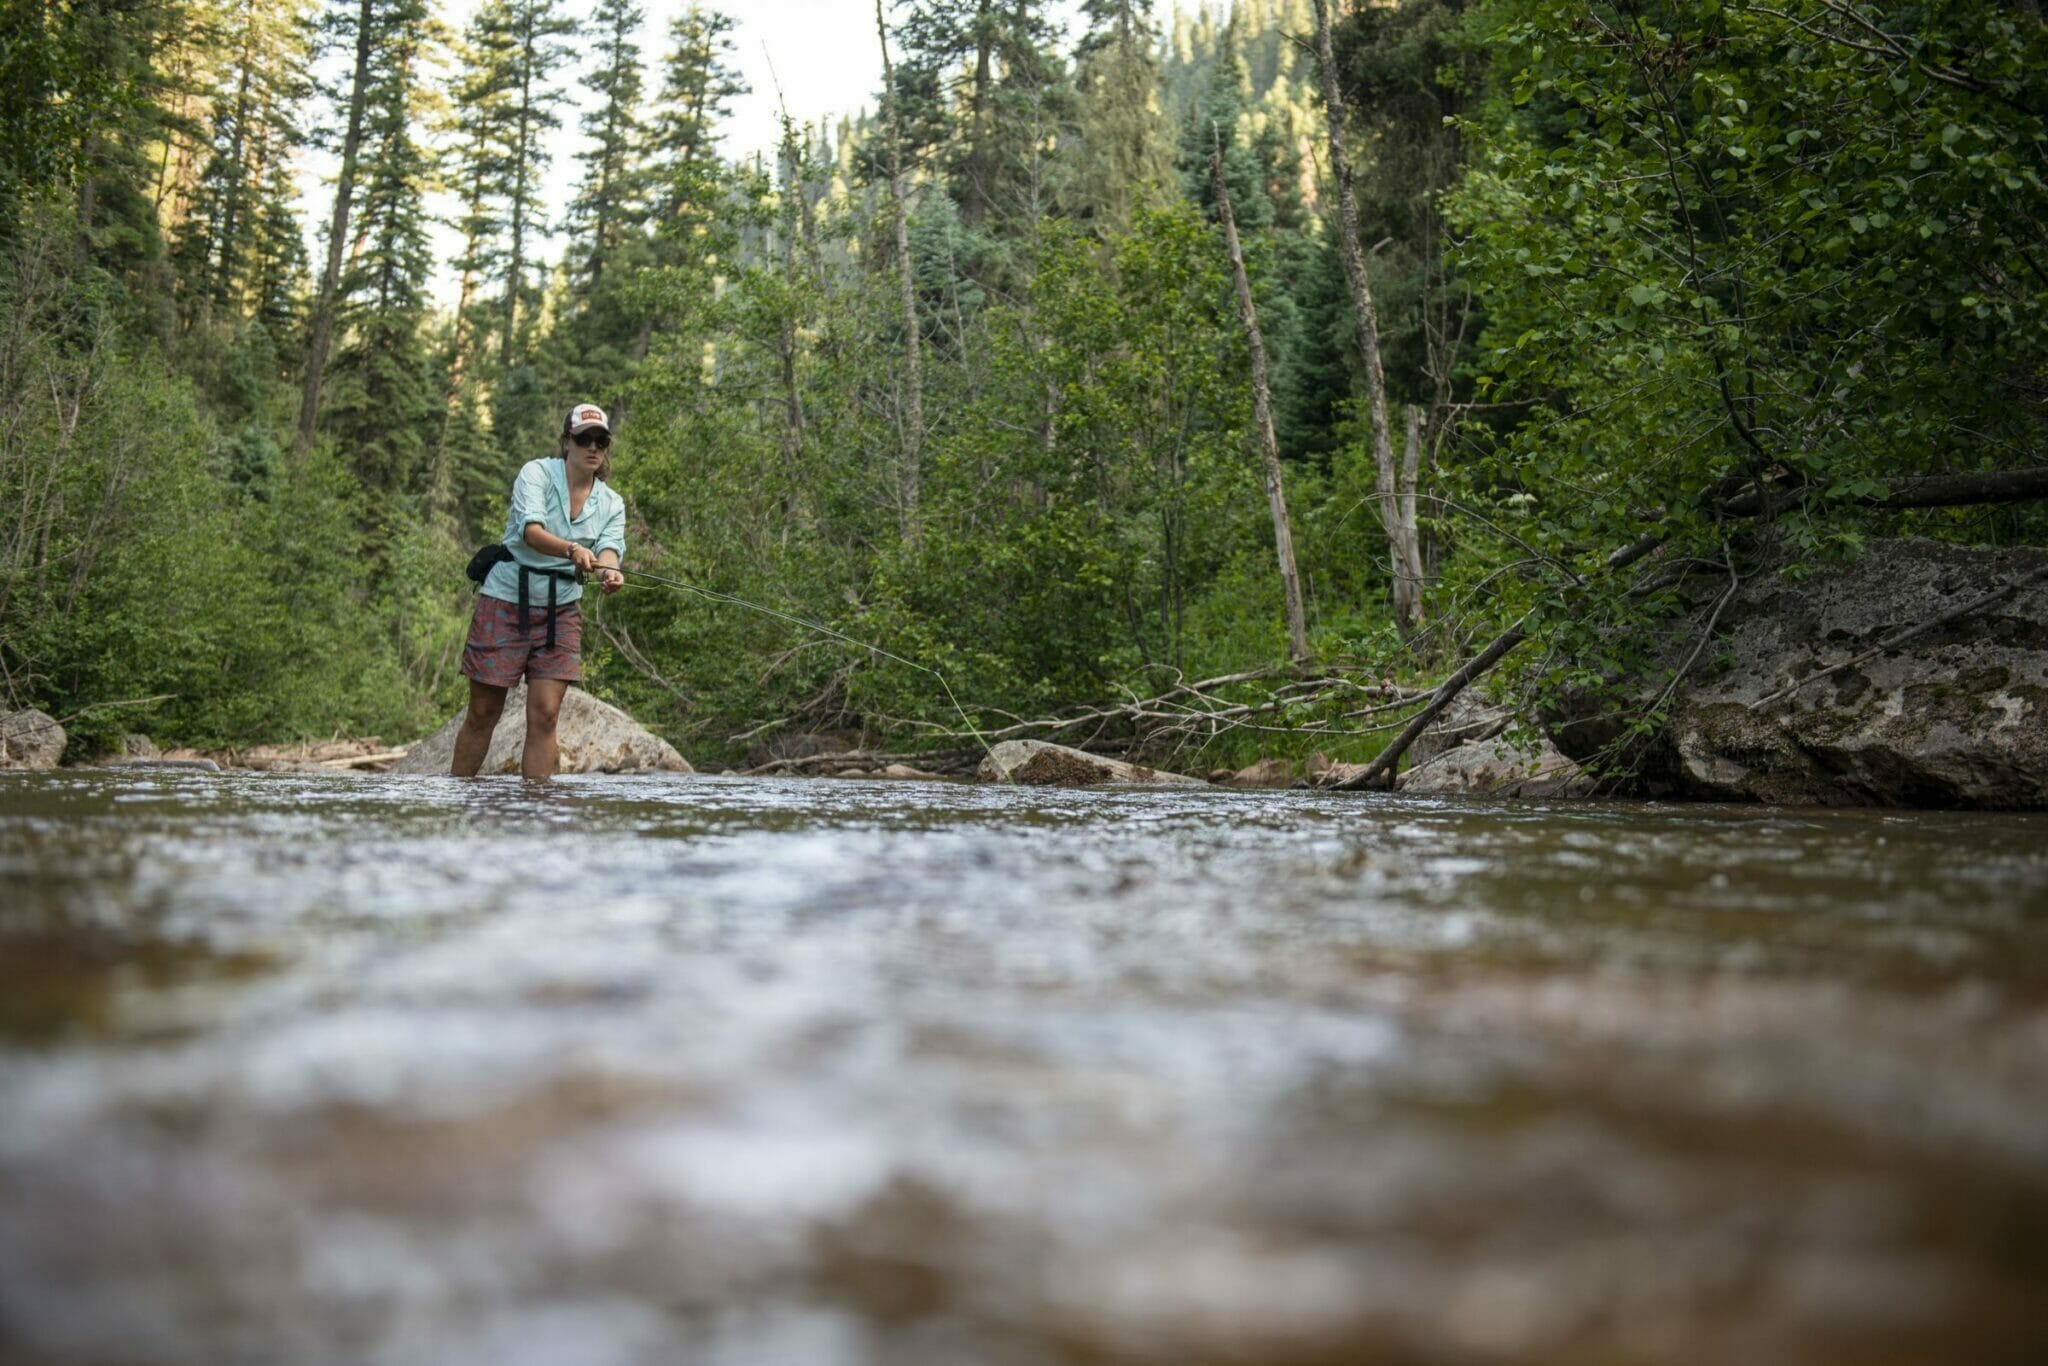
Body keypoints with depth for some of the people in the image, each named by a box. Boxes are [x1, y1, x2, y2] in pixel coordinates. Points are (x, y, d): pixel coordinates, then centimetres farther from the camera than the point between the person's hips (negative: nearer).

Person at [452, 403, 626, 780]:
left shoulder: (611, 504, 6)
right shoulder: (537, 473, -7)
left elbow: (609, 547, -13)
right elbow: (530, 529, -25)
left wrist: (607, 571, -37)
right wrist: (572, 550, -44)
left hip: (561, 610, 3)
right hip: (507, 599, -3)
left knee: (545, 716, -4)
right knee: (482, 715, 4)